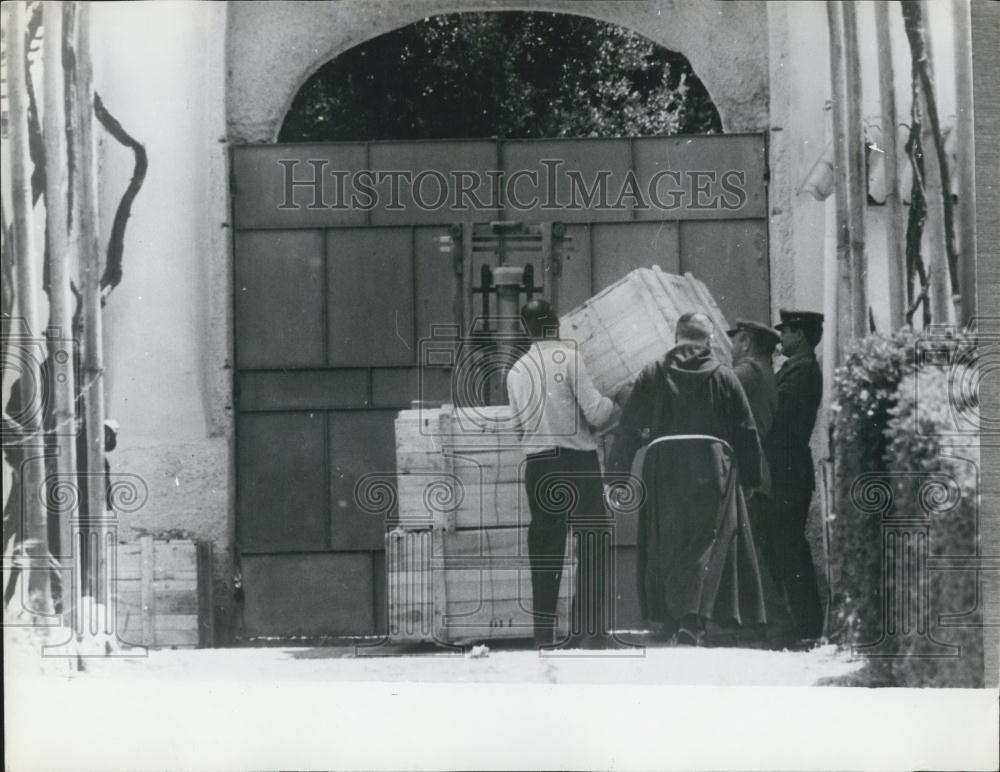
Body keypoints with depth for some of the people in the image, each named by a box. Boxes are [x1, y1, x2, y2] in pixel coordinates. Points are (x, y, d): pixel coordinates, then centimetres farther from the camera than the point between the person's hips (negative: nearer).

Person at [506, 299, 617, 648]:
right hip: (577, 459, -5)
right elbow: (595, 413, -12)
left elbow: (518, 423, 9)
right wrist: (612, 403, 8)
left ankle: (543, 629, 9)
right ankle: (589, 627, -9)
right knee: (590, 544, -2)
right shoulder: (569, 358, -8)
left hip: (536, 465, 5)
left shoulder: (516, 370, 7)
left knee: (544, 547, 9)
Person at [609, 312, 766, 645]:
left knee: (664, 545, 10)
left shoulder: (652, 375, 7)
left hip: (662, 465, 1)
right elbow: (746, 432, 6)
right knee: (706, 543, -3)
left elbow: (629, 427, 5)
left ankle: (669, 619, 10)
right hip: (712, 468, -1)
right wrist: (751, 478, 12)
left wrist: (617, 472, 7)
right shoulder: (723, 377, 6)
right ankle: (692, 619, -17)